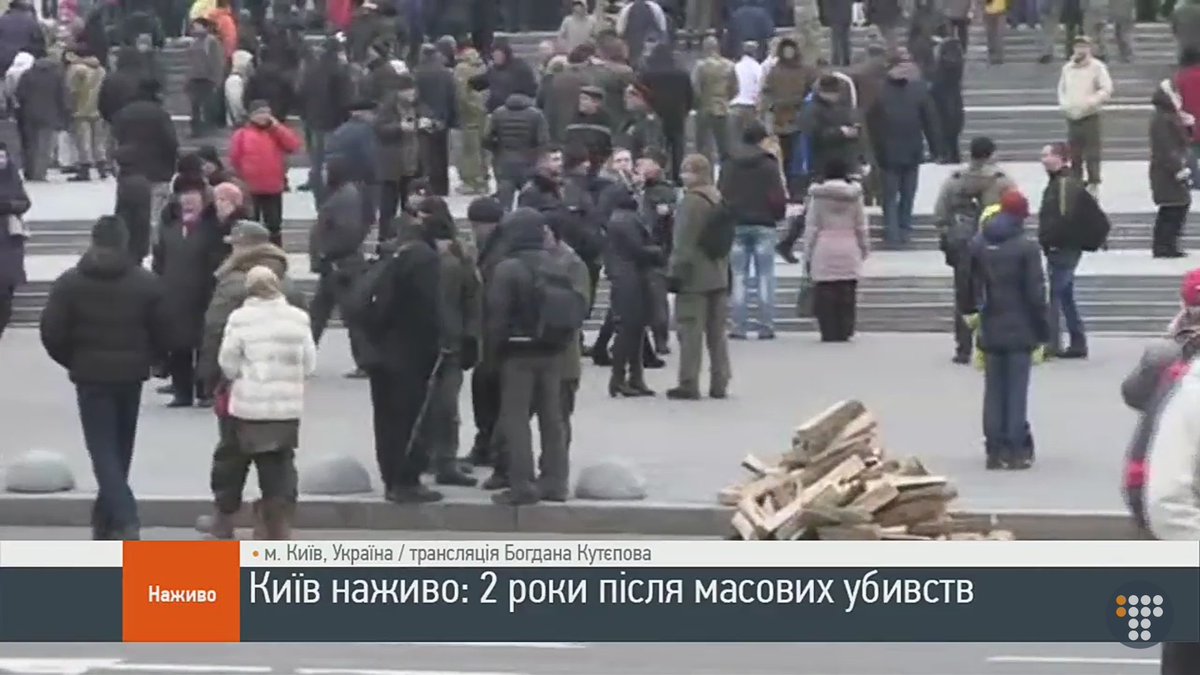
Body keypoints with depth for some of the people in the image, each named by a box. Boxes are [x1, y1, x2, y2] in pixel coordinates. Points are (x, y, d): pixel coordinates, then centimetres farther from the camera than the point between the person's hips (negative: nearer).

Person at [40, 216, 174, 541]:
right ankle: (106, 519, 25)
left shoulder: (69, 282, -5)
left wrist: (73, 361, 11)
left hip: (91, 377, -2)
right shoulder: (147, 282, -2)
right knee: (120, 450, 16)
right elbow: (164, 334, -2)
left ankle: (125, 520, -19)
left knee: (103, 451, -2)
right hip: (131, 376, 2)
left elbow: (52, 333, -7)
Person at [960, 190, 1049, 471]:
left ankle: (995, 451, 10)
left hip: (991, 331, 4)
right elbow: (1036, 294, -11)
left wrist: (969, 310, 28)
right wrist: (1042, 334, -4)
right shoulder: (1027, 248, -12)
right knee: (1017, 390, 1)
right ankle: (1017, 451, 1)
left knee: (993, 390, 10)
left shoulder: (977, 246, 0)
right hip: (1020, 331, -4)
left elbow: (969, 282, 9)